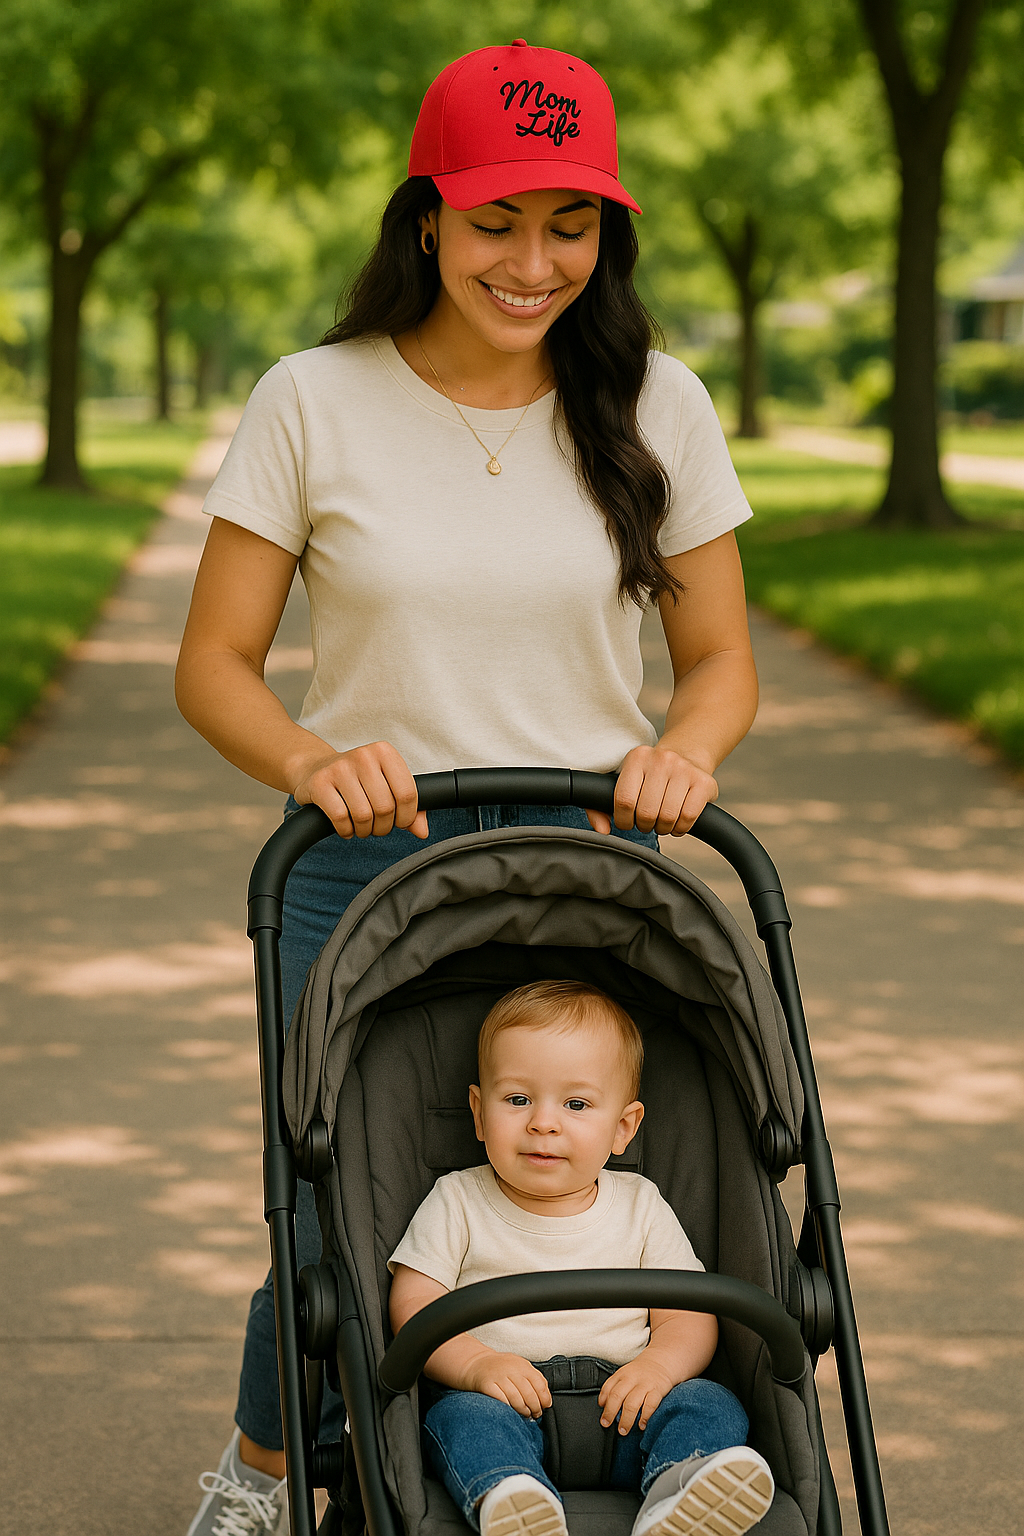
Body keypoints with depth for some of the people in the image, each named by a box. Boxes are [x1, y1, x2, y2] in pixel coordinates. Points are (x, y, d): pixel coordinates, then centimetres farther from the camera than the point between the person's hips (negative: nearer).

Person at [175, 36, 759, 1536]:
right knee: (337, 1219, 1)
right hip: (363, 867, -1)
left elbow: (722, 658, 6)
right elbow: (215, 663, -2)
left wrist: (686, 750, -17)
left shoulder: (654, 407, 1)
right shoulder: (314, 404, -4)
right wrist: (311, 763, -22)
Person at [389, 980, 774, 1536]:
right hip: (506, 1406, -2)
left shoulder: (640, 1207, 12)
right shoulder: (457, 1203, 8)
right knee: (464, 1417, -33)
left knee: (710, 1406, -24)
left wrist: (659, 1365, -17)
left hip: (619, 1407, 2)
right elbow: (414, 1306, -1)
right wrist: (476, 1364, -21)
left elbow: (689, 1315, 7)